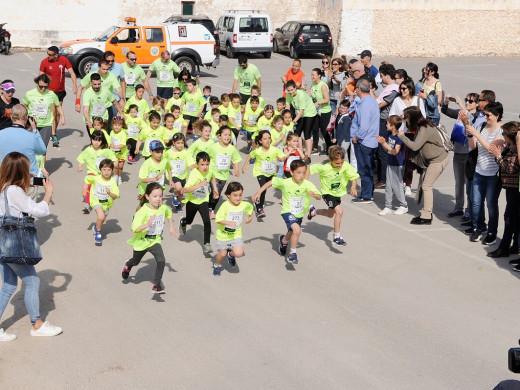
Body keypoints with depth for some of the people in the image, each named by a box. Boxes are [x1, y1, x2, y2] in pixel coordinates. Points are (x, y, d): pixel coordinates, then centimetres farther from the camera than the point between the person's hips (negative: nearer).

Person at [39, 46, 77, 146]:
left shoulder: (64, 60, -7)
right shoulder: (44, 62, -10)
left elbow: (72, 73, -4)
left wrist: (74, 86, -15)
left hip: (60, 91, 3)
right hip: (49, 91, -3)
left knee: (58, 113, 12)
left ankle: (54, 132, 26)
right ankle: (53, 135, -12)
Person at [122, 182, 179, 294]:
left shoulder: (163, 208, -11)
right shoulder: (143, 211, -29)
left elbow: (169, 214, 16)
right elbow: (135, 229, -36)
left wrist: (171, 228, 12)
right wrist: (147, 224, -50)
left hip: (155, 241, 2)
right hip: (141, 242, -2)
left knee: (161, 261, -22)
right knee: (136, 261, 25)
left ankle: (156, 285, -9)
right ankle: (127, 266, 61)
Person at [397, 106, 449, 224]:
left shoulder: (424, 129, -24)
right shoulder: (421, 127, 6)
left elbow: (415, 146, -31)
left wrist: (402, 136, -21)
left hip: (439, 160, -10)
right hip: (433, 160, 10)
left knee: (426, 186, -7)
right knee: (423, 183, 13)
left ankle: (426, 217, -2)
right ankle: (427, 213, 20)